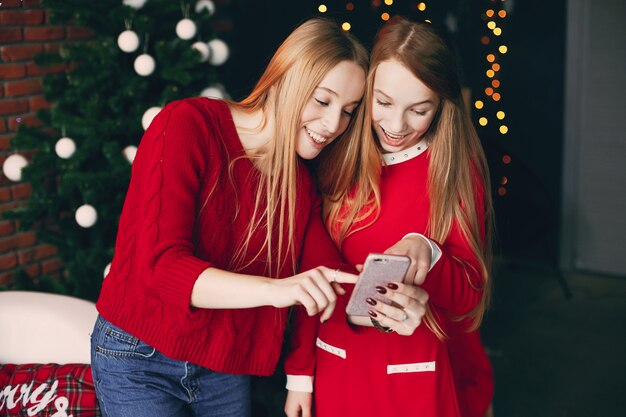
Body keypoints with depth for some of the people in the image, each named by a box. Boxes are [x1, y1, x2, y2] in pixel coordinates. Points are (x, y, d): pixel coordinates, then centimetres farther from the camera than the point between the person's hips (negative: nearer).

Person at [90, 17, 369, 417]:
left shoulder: (301, 182, 3)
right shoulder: (188, 125, -18)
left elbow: (327, 277, -6)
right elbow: (160, 267, -27)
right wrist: (274, 289, -41)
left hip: (228, 368, 6)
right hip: (139, 360, -5)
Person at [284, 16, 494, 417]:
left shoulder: (457, 170, -8)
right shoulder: (339, 160, -2)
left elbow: (470, 295, -8)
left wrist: (428, 255, -27)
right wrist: (299, 372, 3)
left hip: (415, 381, -2)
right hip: (335, 369, 3)